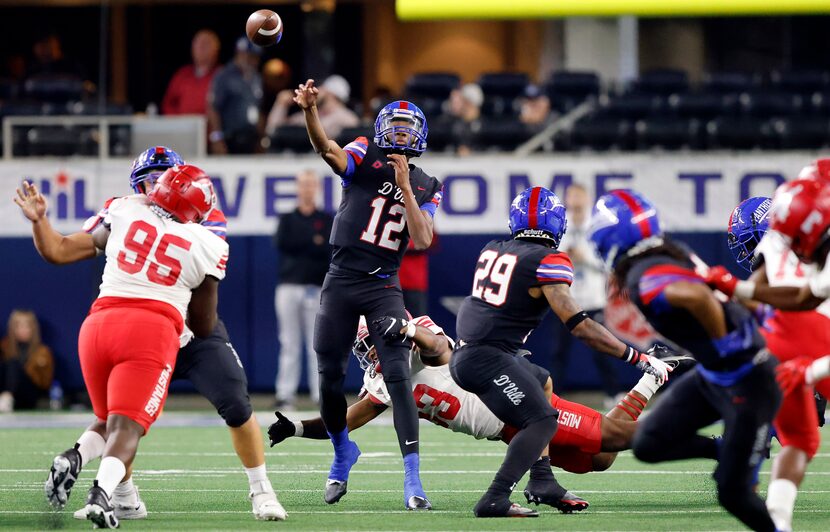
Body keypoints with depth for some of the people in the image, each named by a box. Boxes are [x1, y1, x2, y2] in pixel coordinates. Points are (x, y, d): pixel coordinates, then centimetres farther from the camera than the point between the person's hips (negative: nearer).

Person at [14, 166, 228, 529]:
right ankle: (102, 491, -35)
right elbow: (204, 326, 17)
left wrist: (38, 220, 35)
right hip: (153, 331, -3)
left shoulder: (124, 213, 14)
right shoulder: (205, 247, 9)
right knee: (128, 426, -8)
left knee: (111, 420, 23)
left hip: (99, 323, 3)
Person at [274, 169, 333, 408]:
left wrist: (299, 246, -9)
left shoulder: (326, 220, 11)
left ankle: (321, 394, -3)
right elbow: (281, 243, -5)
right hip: (289, 287, 1)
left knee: (317, 343, -4)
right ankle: (285, 393, -1)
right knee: (289, 343, -1)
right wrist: (313, 243, -6)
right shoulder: (287, 220, 13)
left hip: (316, 288, -1)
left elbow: (329, 249, -4)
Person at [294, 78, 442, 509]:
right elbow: (327, 150, -22)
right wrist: (309, 111, -43)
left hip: (384, 287, 0)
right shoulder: (365, 157, 0)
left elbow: (422, 240, -7)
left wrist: (404, 185, -13)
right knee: (330, 376, 5)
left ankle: (412, 476, -14)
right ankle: (343, 451, 32)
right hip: (341, 280, 0)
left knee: (398, 375, -13)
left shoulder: (426, 188, 8)